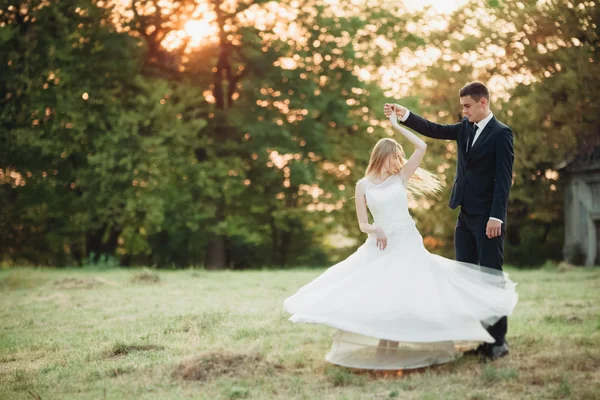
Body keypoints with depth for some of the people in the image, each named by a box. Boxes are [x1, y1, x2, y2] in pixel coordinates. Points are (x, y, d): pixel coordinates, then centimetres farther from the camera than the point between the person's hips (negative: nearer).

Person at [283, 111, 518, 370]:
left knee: (402, 295, -6)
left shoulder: (401, 178, 6)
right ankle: (383, 347, 6)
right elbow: (363, 224, 5)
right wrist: (375, 229, -18)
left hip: (407, 244, 0)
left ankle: (392, 346, 3)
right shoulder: (363, 185, 5)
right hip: (380, 247, 0)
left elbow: (422, 148, -3)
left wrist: (397, 125, 3)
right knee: (380, 295, -5)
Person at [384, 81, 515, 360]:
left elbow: (503, 178, -14)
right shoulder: (466, 128, 12)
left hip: (487, 218, -8)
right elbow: (434, 130, 7)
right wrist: (405, 115, -7)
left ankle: (498, 340, 3)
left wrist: (496, 217, -20)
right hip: (465, 215, 8)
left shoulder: (501, 133, -9)